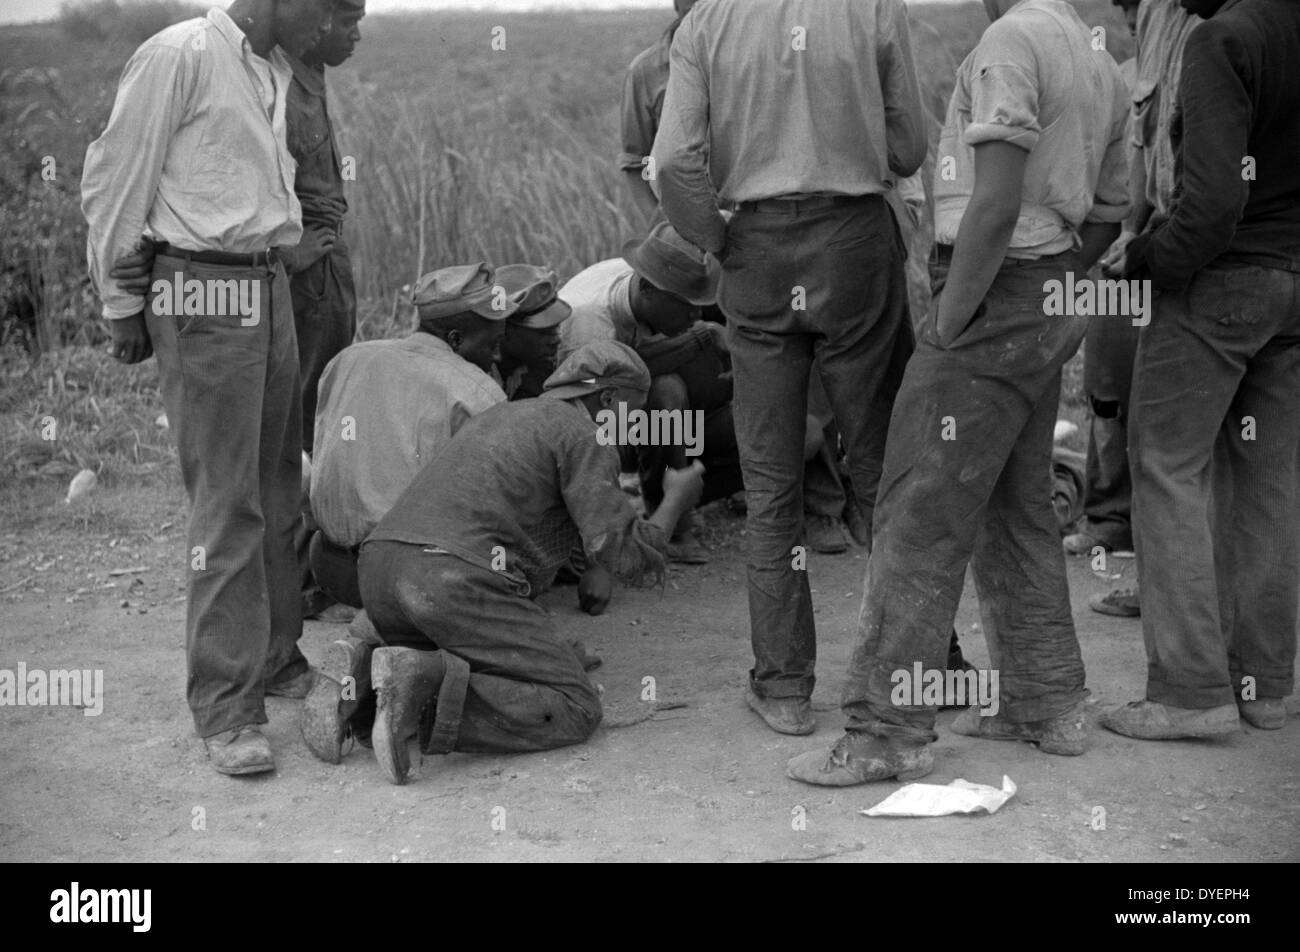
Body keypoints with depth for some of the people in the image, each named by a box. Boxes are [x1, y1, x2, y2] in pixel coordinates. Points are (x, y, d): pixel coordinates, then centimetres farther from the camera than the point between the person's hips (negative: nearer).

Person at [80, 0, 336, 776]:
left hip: (270, 288, 8)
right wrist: (123, 302, -5)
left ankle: (277, 658, 24)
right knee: (227, 502, -8)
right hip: (203, 296, -8)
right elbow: (113, 181, -8)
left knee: (279, 490, 11)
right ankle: (227, 708, -2)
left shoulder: (277, 69, 14)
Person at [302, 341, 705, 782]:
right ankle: (420, 682, -20)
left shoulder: (503, 417, 33)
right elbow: (627, 557, 0)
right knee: (575, 713, -1)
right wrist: (675, 501, 18)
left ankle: (362, 673, 1)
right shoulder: (584, 436, 7)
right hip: (459, 581, -8)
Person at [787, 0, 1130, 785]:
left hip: (994, 304, -9)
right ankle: (1047, 704, 24)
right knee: (1019, 511, 17)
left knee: (921, 517, -7)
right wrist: (1051, 286, 19)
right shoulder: (1101, 64, 16)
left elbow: (995, 203, -22)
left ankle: (890, 728, -4)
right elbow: (1108, 214, 20)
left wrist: (948, 322, -17)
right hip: (1051, 309, 9)